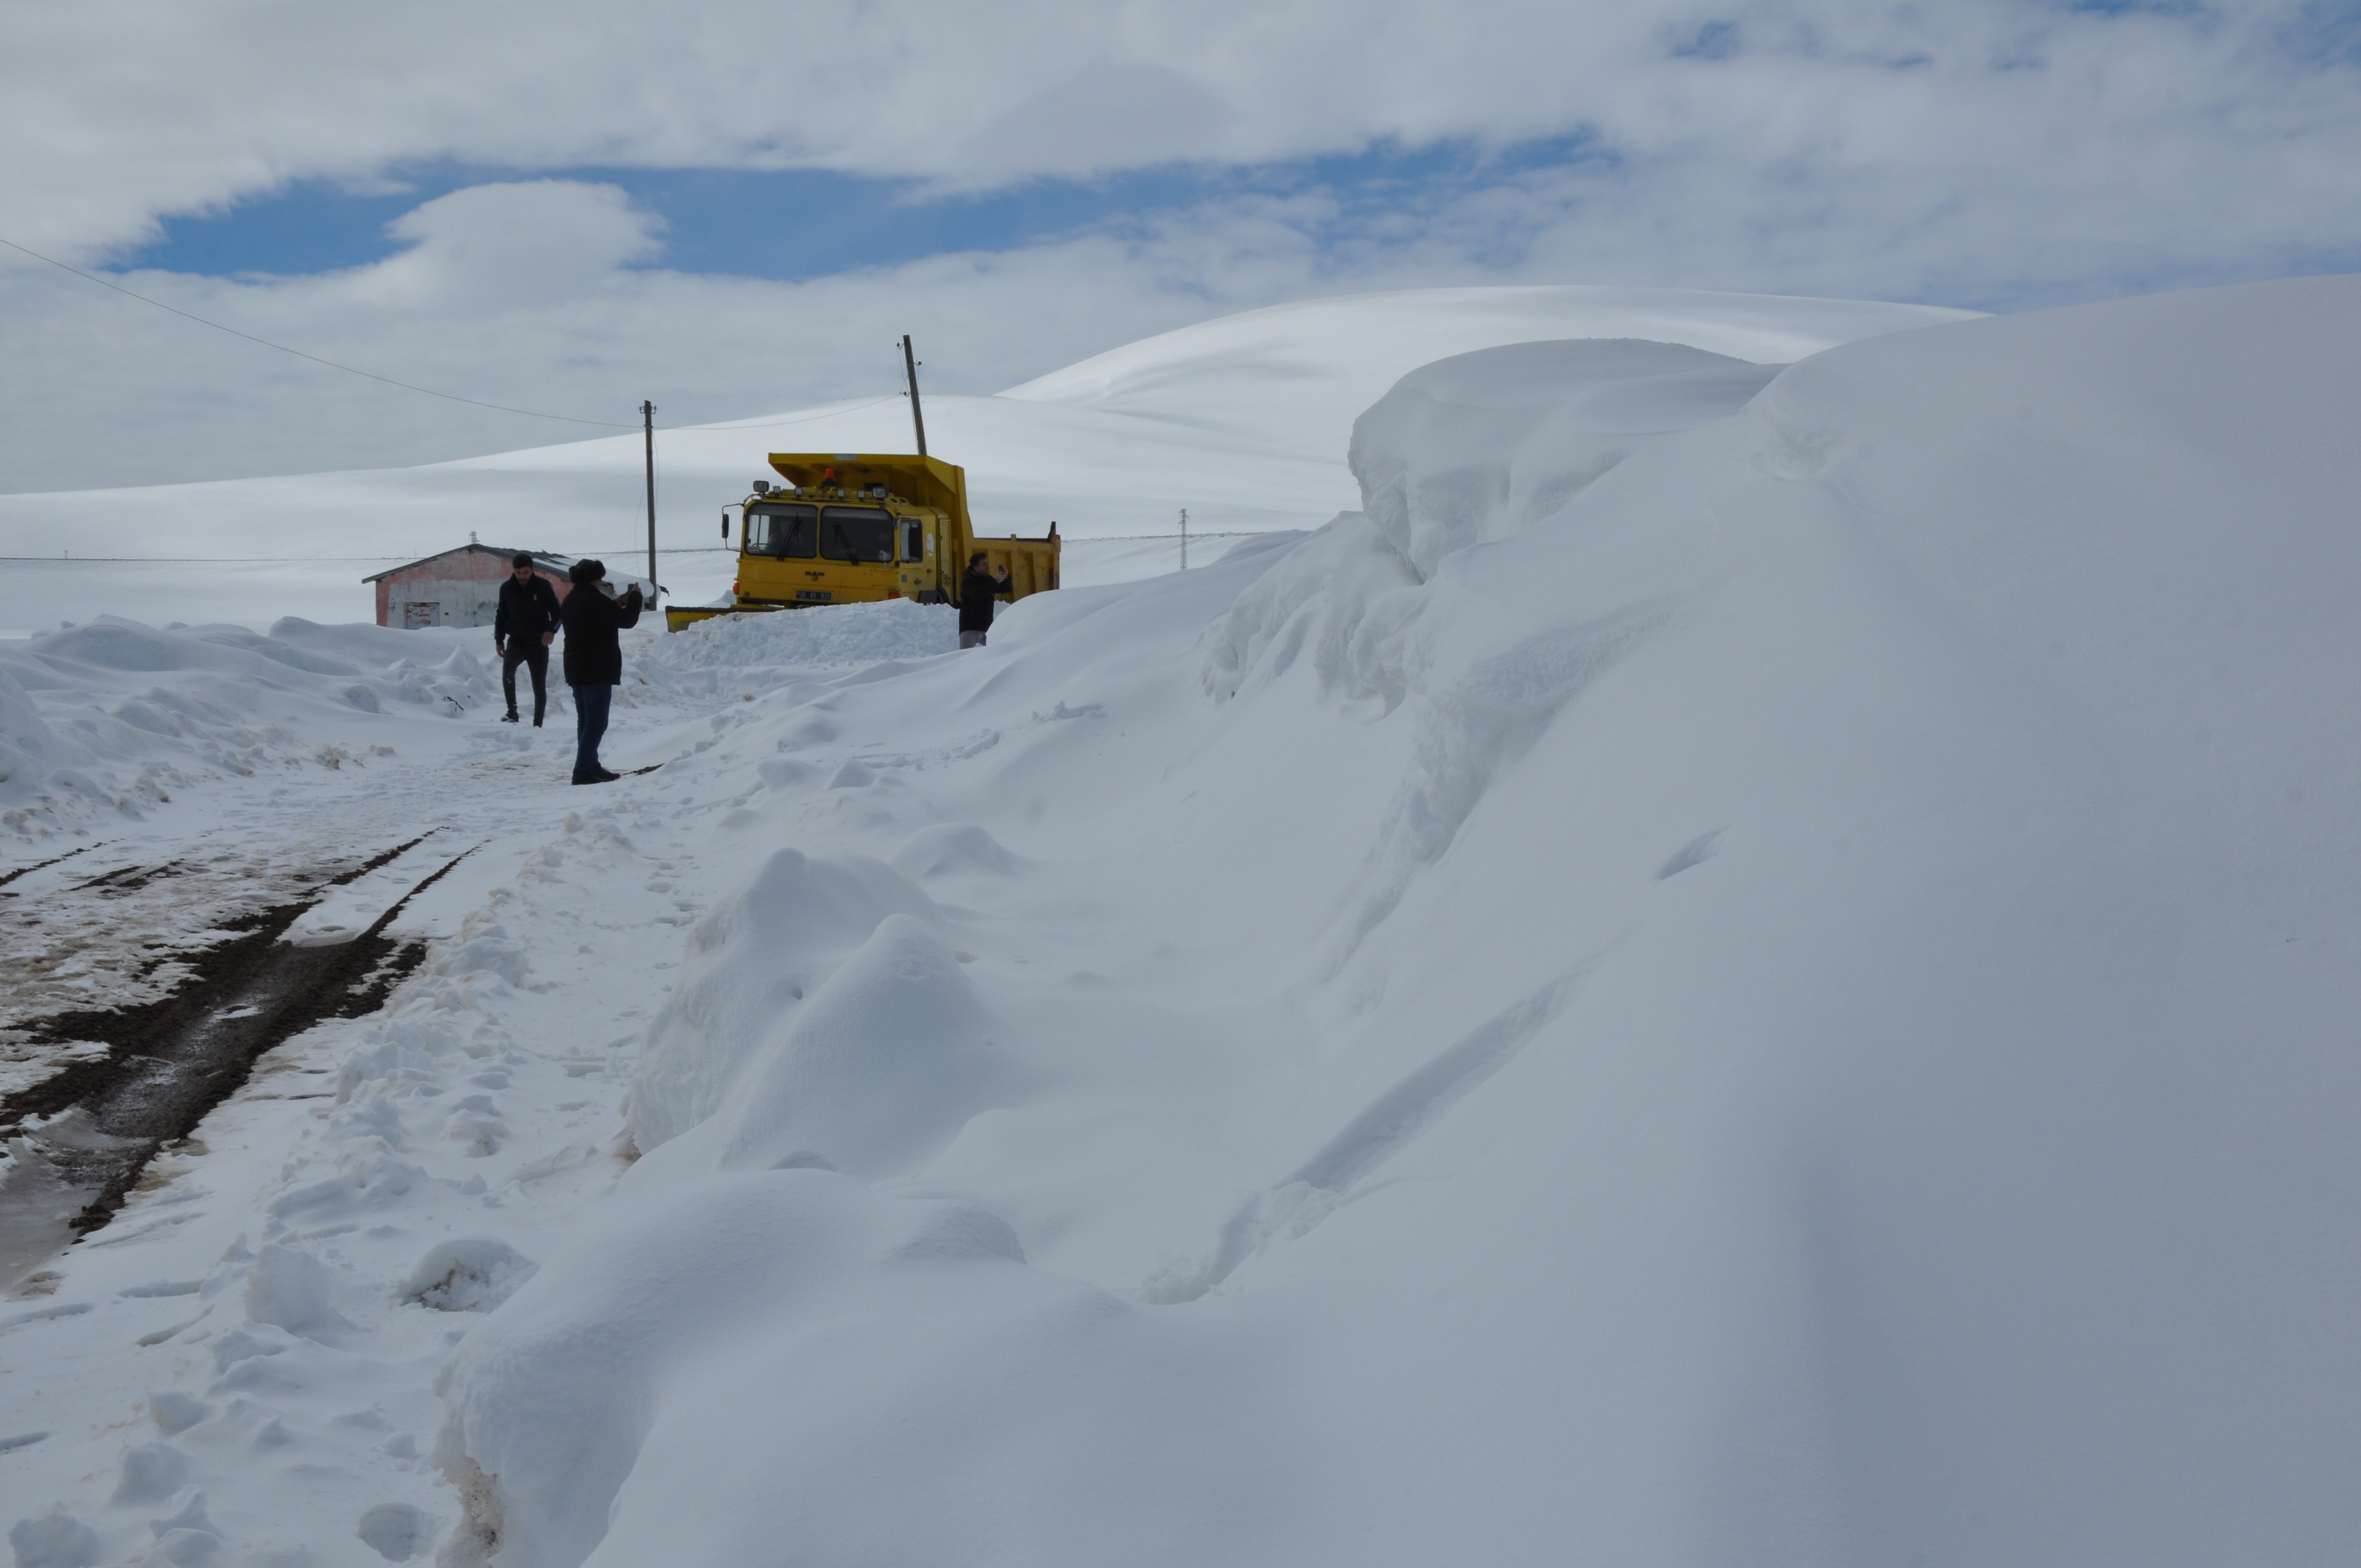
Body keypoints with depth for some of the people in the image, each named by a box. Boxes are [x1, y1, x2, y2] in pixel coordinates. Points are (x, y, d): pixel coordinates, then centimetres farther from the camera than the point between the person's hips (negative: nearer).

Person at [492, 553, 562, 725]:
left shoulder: (544, 586, -7)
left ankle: (537, 725, 12)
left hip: (538, 643, 0)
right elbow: (501, 616, 11)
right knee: (508, 669, -28)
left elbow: (557, 611, -4)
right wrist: (499, 640, 7)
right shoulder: (507, 588, 0)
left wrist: (552, 630, -22)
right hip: (516, 641, 1)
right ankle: (512, 712, -22)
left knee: (539, 686, 3)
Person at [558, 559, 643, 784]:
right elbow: (628, 620, -13)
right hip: (597, 672, -10)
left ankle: (590, 767, 20)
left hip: (576, 672, 10)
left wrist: (617, 603, 19)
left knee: (585, 722, 14)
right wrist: (635, 597, 2)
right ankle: (583, 771, -13)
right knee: (596, 724, -8)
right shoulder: (594, 600, -16)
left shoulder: (570, 601, 13)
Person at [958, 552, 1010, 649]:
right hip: (970, 628, -7)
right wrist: (995, 582, -33)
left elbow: (1007, 589, 14)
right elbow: (976, 594, -30)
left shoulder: (988, 580, 11)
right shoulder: (967, 582, -10)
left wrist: (1006, 578, -9)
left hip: (987, 628, 7)